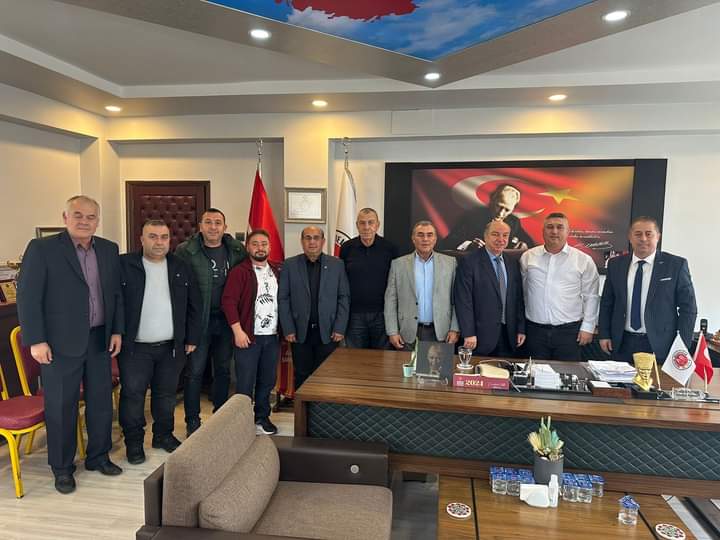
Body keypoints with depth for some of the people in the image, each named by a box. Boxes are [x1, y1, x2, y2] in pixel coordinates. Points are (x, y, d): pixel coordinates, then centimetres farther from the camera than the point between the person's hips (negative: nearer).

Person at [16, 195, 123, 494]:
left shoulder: (109, 250, 5)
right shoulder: (41, 248, -8)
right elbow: (27, 297, -9)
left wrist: (117, 331, 5)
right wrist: (36, 341, -13)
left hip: (100, 340, 4)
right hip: (61, 343, -4)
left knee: (101, 401, 14)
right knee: (61, 406, 8)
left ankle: (98, 456, 32)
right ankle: (62, 468, 26)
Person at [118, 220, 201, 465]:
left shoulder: (181, 268, 5)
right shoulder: (123, 265, -6)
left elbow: (194, 305, 7)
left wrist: (192, 338, 4)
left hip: (171, 346, 3)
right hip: (135, 347, -3)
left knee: (166, 394, 14)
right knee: (132, 394, 6)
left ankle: (163, 435, 32)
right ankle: (134, 442, 24)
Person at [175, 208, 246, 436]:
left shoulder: (237, 250, 2)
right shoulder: (185, 251, -6)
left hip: (227, 320, 3)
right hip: (198, 320, -3)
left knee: (223, 370, 16)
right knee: (194, 371, 5)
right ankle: (192, 421, 20)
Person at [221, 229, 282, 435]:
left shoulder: (277, 271, 10)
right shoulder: (239, 272, -6)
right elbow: (228, 301, -11)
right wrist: (238, 331, -16)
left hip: (272, 336, 5)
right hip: (249, 335, -5)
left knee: (267, 381, 13)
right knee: (245, 383, 3)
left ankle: (262, 417, 29)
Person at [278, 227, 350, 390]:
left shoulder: (337, 264, 3)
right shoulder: (290, 265, 3)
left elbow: (344, 298, 3)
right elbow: (283, 299, 2)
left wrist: (339, 329, -4)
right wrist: (288, 329, -4)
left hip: (328, 332, 0)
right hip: (299, 332, 0)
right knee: (302, 376, 8)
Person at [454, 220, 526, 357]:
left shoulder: (513, 263, 11)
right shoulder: (469, 262, -7)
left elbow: (518, 298, 13)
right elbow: (463, 300, -11)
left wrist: (521, 329, 9)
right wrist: (468, 334, -15)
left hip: (509, 335, 5)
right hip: (481, 335, -5)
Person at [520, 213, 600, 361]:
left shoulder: (584, 260, 1)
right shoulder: (527, 257, 5)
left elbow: (591, 297, 4)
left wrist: (587, 327, 0)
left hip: (569, 331, -1)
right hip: (535, 330, 1)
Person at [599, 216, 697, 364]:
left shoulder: (676, 265, -4)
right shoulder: (616, 264, 3)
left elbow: (688, 308, -2)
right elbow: (606, 302, 9)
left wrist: (682, 347, -7)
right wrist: (604, 335, 4)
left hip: (659, 345, -2)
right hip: (622, 343, 2)